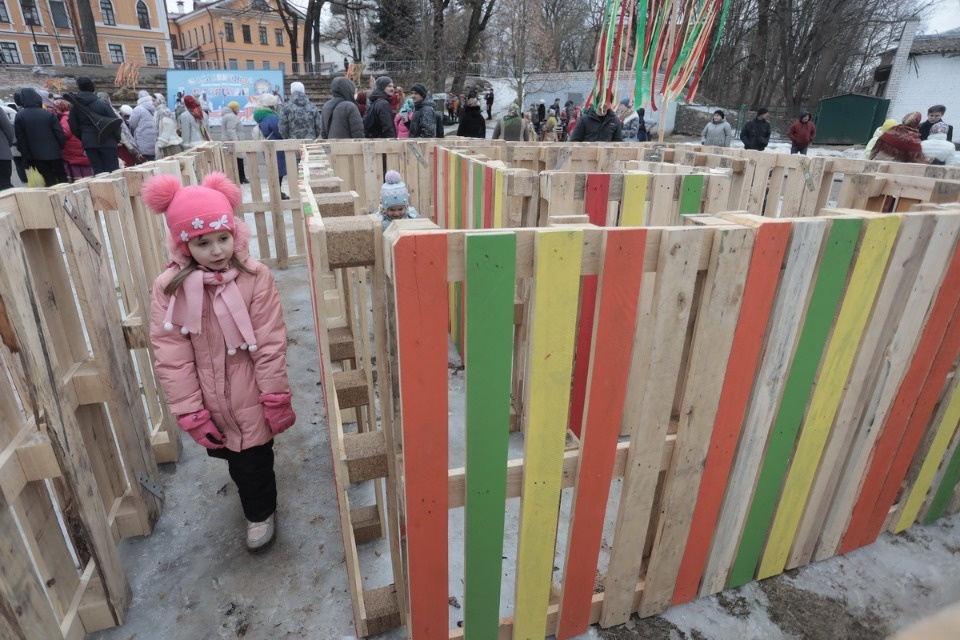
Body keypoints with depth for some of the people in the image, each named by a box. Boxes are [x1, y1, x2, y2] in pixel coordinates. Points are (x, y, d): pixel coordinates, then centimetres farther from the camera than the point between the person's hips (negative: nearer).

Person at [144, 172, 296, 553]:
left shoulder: (255, 278, -16)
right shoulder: (169, 288, -10)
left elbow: (270, 344, -13)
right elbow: (170, 355, -9)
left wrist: (277, 398, -9)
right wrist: (190, 412, -9)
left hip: (250, 396, -3)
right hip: (209, 400, 3)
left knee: (253, 461, 11)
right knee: (228, 454, 23)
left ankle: (261, 512, 42)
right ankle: (252, 488, 57)